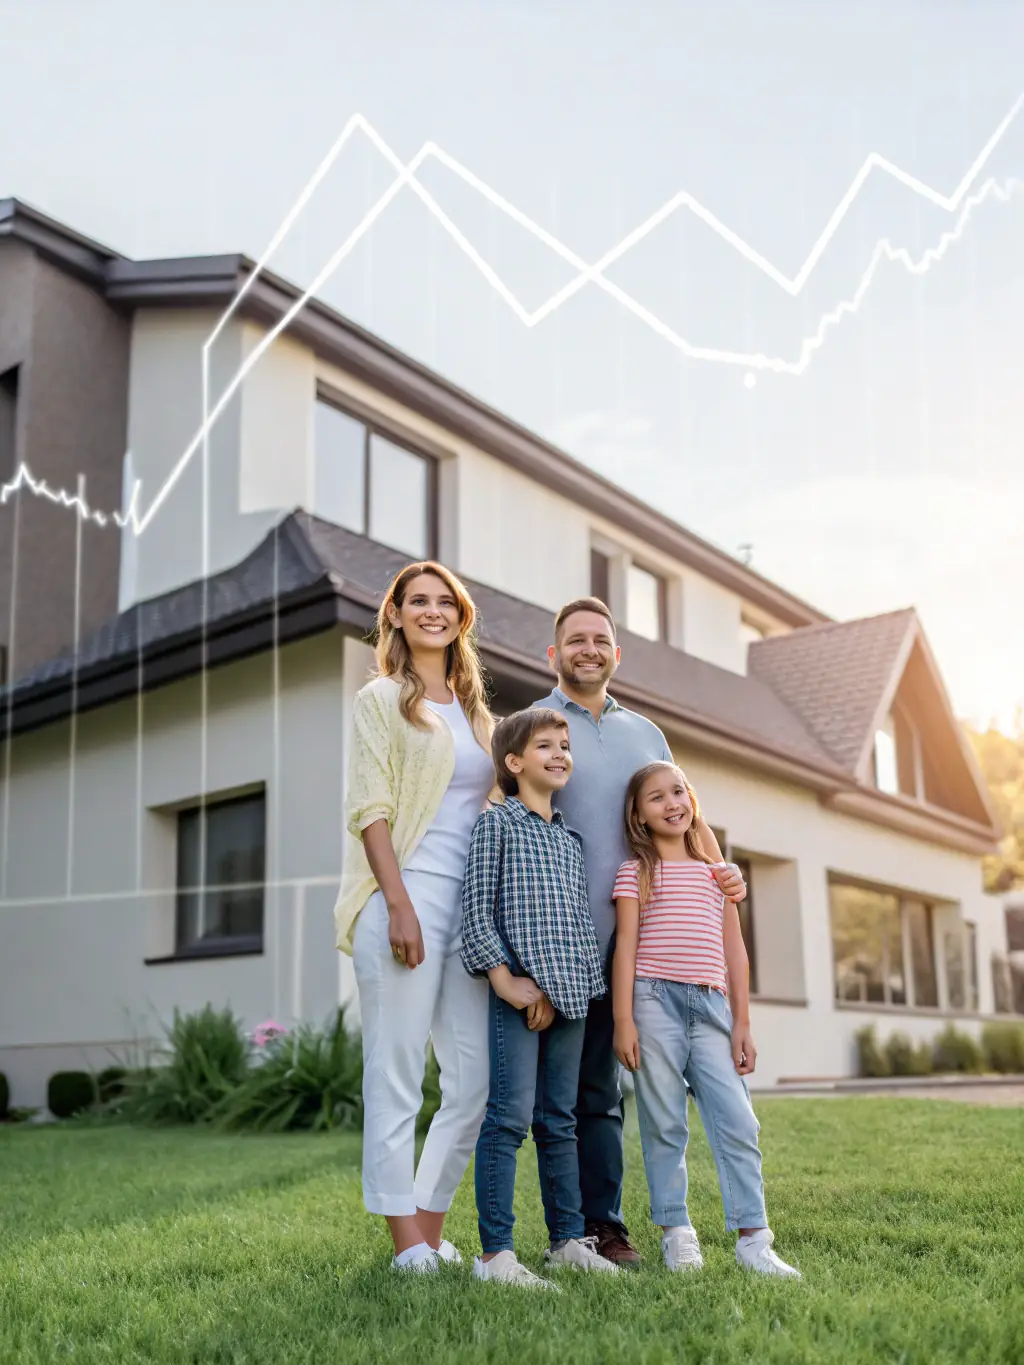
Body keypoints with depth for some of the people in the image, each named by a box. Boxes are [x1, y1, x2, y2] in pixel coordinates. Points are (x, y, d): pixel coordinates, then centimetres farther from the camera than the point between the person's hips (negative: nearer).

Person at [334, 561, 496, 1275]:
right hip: (406, 896, -6)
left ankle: (431, 1230, 16)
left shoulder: (475, 712, 21)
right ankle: (407, 1244, 4)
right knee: (396, 1077, -3)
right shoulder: (382, 699, 5)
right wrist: (399, 905, -16)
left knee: (477, 1082, 4)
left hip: (472, 906, 6)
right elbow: (371, 809, -5)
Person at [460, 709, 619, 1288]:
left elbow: (582, 919, 16)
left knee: (560, 1121, 13)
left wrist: (564, 990, 2)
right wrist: (502, 977, -14)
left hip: (569, 994, 6)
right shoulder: (497, 823, 0)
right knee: (510, 1117, -8)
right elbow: (477, 907, -6)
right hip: (518, 991, -6)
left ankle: (568, 1239, 22)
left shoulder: (571, 839, 18)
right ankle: (496, 1252, -3)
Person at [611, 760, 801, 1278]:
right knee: (664, 1125, 2)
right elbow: (625, 946, 1)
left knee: (737, 1120, -4)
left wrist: (742, 1024, 11)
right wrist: (623, 1020, -7)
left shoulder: (717, 873, 18)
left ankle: (752, 1238, 1)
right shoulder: (635, 872, 7)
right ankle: (676, 1232, 13)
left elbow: (734, 952, 16)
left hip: (709, 1006, 3)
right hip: (655, 1001, -3)